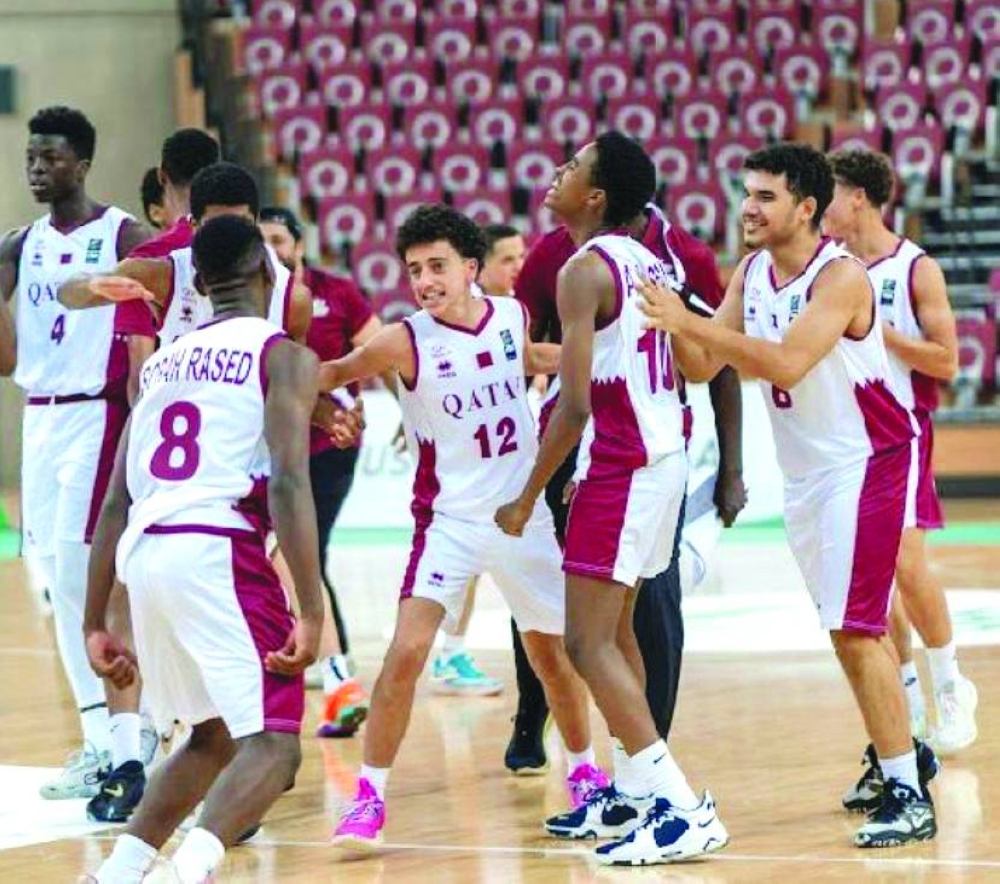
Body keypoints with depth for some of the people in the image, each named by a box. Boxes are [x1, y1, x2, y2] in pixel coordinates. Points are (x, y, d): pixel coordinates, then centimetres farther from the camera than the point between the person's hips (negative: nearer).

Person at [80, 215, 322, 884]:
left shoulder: (163, 362, 23)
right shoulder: (284, 356, 4)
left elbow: (116, 503, 20)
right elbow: (289, 485, -10)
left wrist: (96, 622, 24)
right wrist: (311, 612, -13)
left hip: (142, 553, 7)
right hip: (217, 551, -7)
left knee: (213, 736, 24)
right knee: (273, 746, -7)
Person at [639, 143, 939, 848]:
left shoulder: (841, 276, -20)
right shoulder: (752, 272, 3)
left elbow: (787, 363, -33)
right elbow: (702, 367, 3)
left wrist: (690, 321, -37)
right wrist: (676, 321, -17)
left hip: (865, 464, -8)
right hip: (805, 472, 8)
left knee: (854, 631, -14)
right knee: (852, 626, 17)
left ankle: (908, 795, -11)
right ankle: (903, 752, 33)